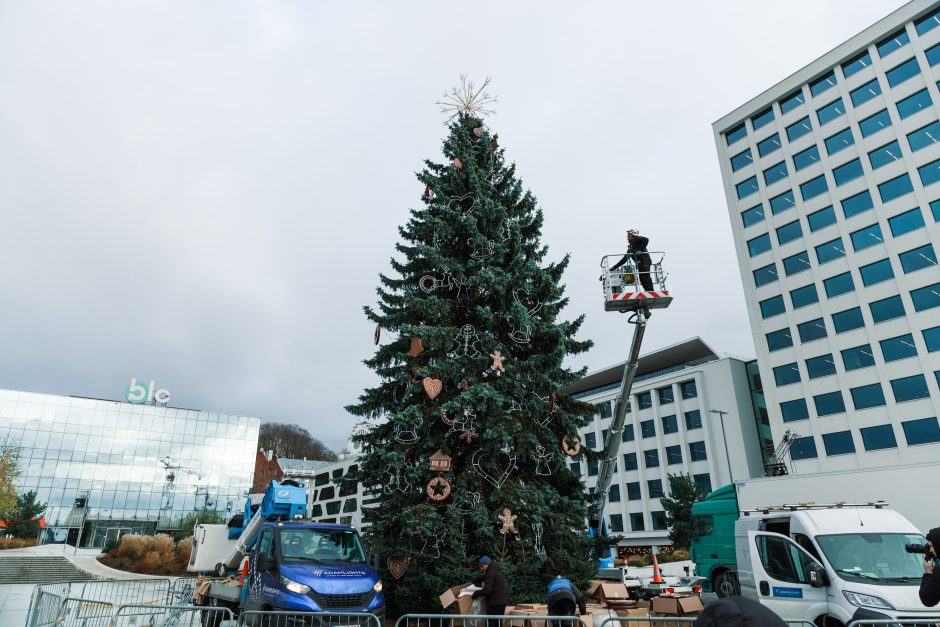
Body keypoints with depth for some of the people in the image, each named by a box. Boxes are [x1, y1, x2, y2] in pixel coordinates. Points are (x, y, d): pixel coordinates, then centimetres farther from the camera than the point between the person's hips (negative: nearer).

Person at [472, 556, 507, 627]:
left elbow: (487, 590, -21)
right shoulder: (497, 571, 16)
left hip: (495, 603, -10)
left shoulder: (490, 574, -15)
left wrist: (476, 593, -9)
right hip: (502, 601, 10)